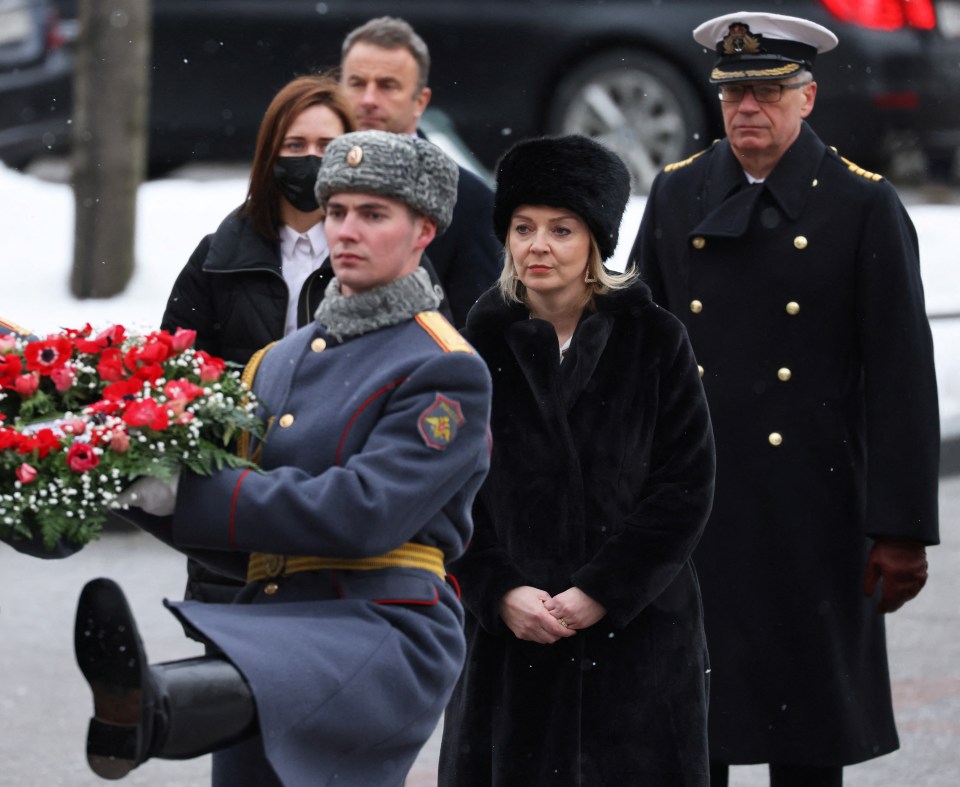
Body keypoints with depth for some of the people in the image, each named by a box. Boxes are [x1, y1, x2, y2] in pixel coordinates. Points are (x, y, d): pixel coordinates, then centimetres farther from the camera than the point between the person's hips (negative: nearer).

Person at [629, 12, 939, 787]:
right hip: (691, 507, 3)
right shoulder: (678, 194, 7)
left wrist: (902, 530, -9)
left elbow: (901, 375, -5)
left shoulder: (864, 205, -2)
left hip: (811, 508, -3)